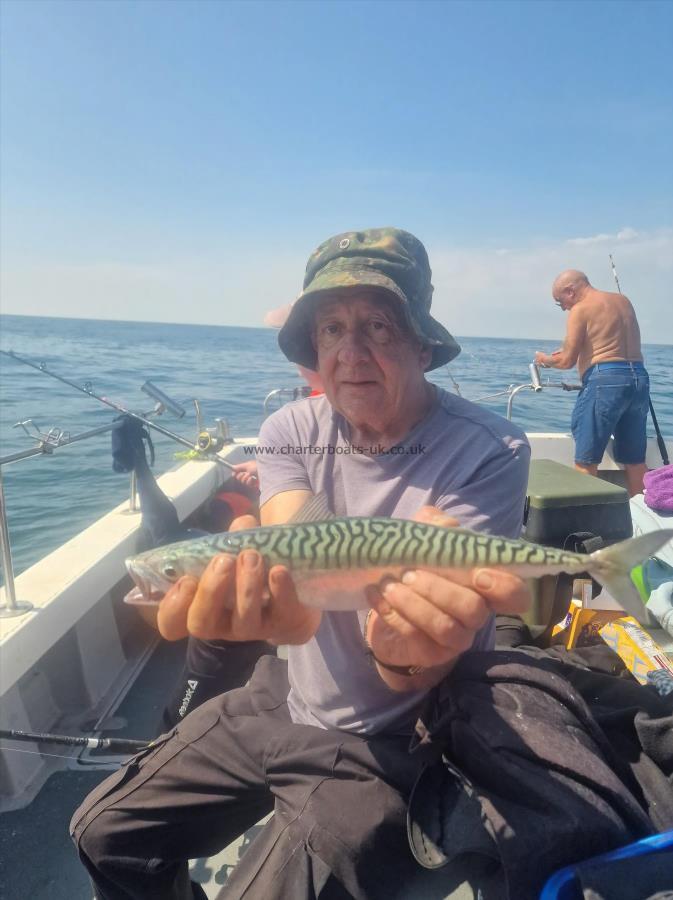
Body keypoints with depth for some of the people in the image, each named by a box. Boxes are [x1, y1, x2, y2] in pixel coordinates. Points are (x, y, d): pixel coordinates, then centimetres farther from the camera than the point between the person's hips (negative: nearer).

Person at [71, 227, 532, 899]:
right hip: (284, 697, 5)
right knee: (105, 833, 10)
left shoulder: (487, 452, -21)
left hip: (391, 742, -4)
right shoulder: (292, 432, -6)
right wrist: (275, 607, -46)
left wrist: (409, 650, -49)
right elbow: (291, 561, -22)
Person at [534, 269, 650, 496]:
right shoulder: (624, 301, 19)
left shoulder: (580, 309, -3)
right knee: (634, 459, 14)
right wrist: (574, 350, 31)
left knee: (585, 461, -3)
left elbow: (567, 361, -5)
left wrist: (545, 359, 15)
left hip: (605, 380, -8)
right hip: (639, 377, 8)